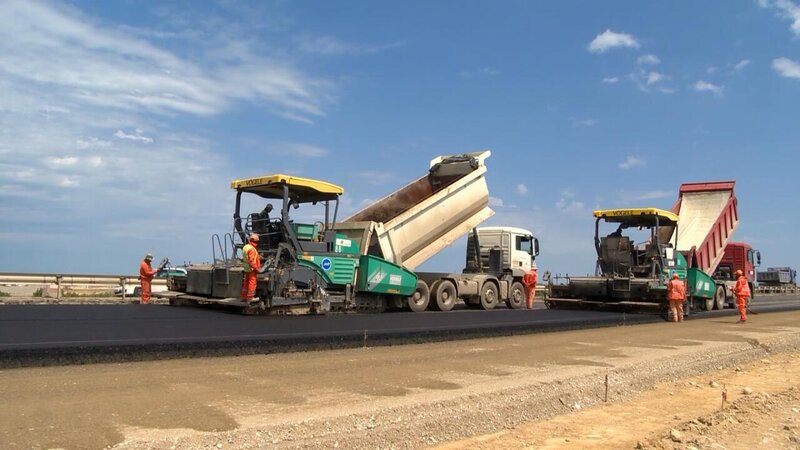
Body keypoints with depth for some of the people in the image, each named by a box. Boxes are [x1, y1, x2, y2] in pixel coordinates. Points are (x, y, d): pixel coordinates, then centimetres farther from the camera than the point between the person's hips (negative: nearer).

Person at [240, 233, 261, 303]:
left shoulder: (245, 247, 12)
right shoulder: (251, 249, -19)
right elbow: (251, 260, -24)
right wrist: (256, 268, -20)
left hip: (246, 268, 10)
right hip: (252, 269, -10)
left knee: (246, 282, 15)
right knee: (252, 282, -4)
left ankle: (243, 297, 21)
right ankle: (250, 297, -3)